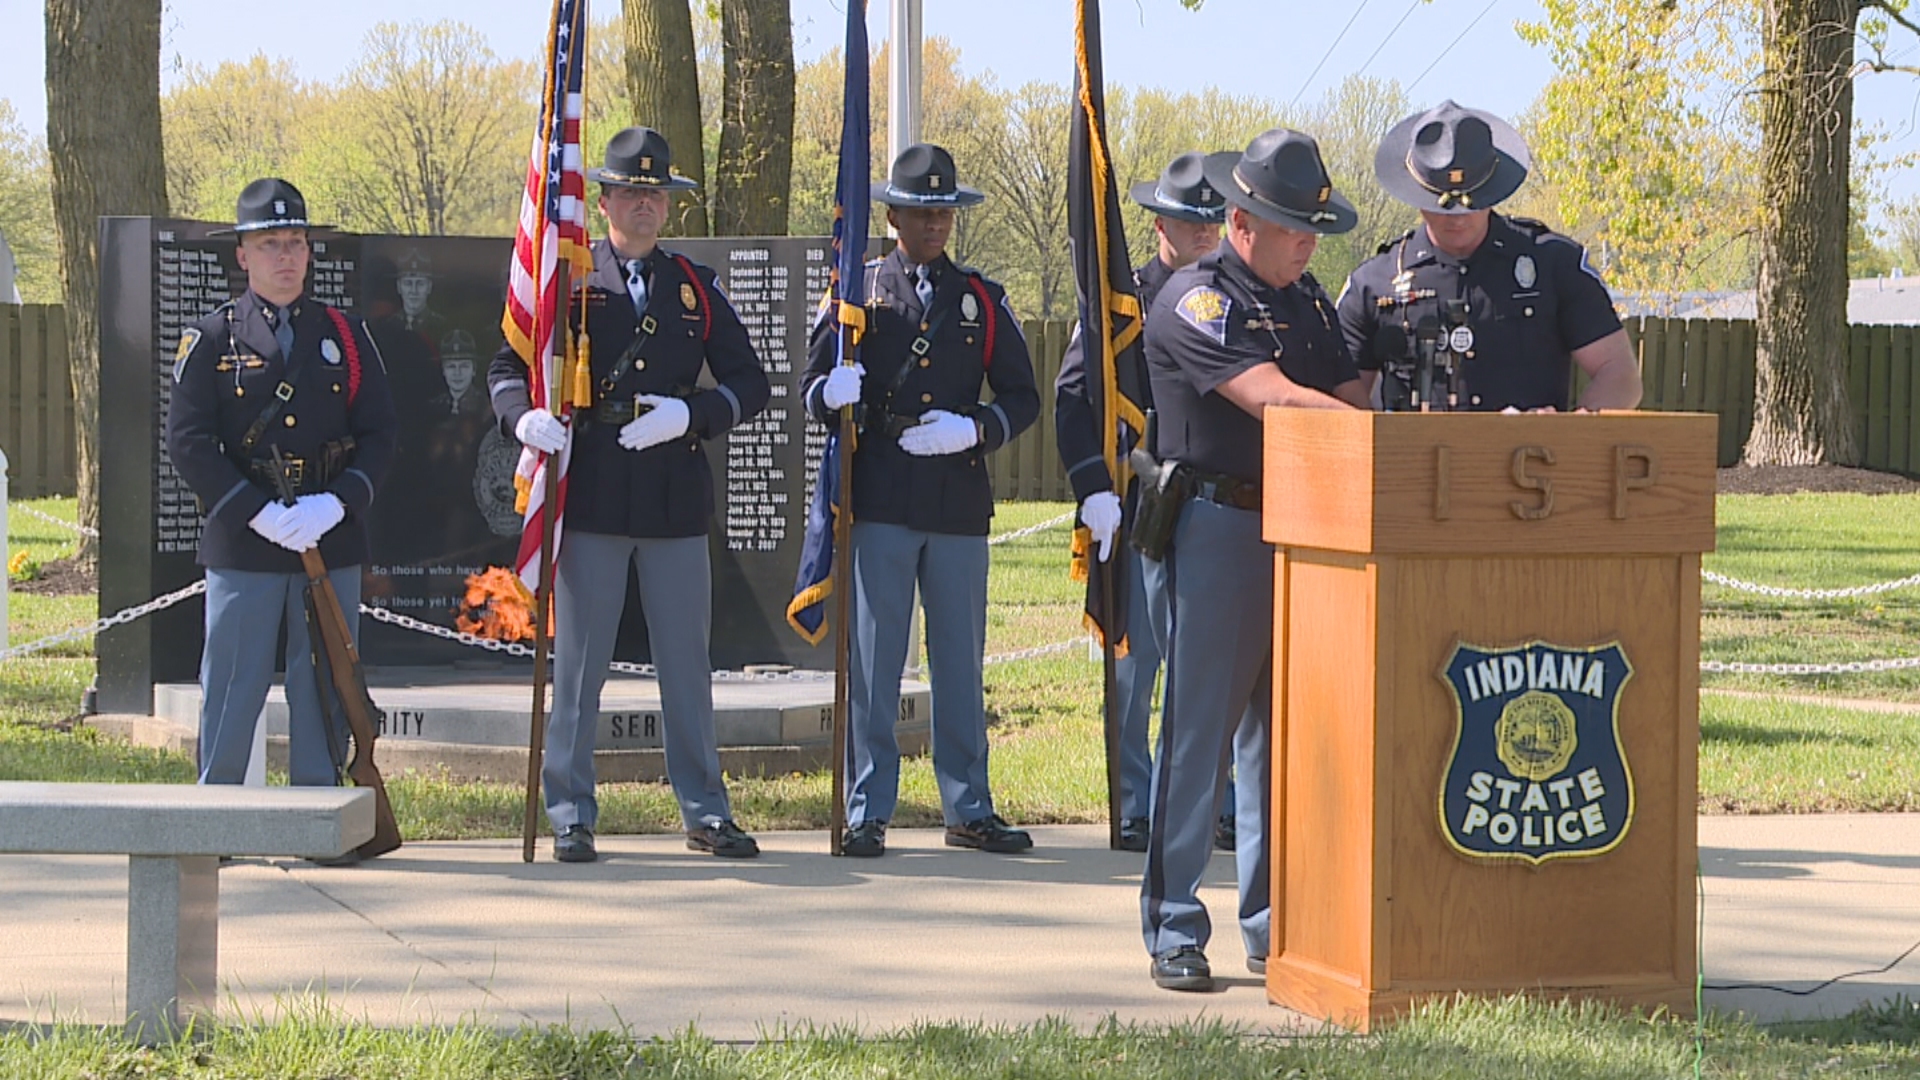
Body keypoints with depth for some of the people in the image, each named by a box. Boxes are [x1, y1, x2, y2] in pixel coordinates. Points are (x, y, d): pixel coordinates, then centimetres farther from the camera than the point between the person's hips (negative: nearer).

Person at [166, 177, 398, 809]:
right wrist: (257, 513, -15)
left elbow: (380, 433, 6)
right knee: (232, 689, 1)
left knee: (325, 688, 5)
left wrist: (336, 503, -12)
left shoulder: (345, 335, 10)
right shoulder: (212, 340, 3)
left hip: (332, 542, 2)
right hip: (241, 546, -2)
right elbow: (186, 441, -4)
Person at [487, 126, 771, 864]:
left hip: (676, 499, 2)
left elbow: (749, 384, 10)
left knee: (688, 664, 7)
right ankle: (571, 817, 9)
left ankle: (705, 814, 15)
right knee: (578, 665, 1)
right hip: (591, 498, -2)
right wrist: (525, 416, -17)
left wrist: (688, 415, -8)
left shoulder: (696, 287, 12)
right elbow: (508, 367, 4)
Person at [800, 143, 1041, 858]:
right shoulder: (859, 291, 8)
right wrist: (833, 392, -19)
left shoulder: (983, 300, 12)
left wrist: (972, 430, -8)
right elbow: (814, 386, 5)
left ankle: (969, 810, 15)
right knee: (872, 661, -2)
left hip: (961, 504, 2)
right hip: (880, 502, -2)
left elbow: (1022, 398, 11)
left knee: (961, 664, 7)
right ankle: (868, 812, 4)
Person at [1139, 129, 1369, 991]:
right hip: (1218, 526, -7)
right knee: (1199, 729, -4)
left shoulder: (1307, 300, 16)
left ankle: (1274, 925, 16)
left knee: (1283, 731, 9)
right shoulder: (1195, 300, -9)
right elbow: (1274, 400, -21)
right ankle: (1173, 931, 2)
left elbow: (1348, 395, 15)